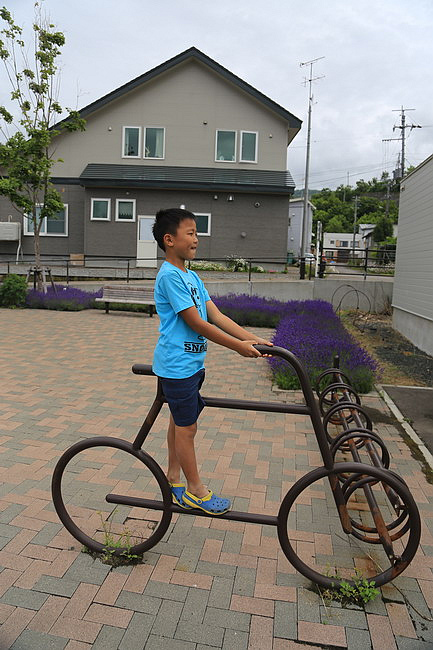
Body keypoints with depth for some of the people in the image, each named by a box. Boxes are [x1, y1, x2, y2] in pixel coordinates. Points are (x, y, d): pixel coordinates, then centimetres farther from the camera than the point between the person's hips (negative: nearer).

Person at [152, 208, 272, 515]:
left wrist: (253, 339, -3)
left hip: (191, 362, 9)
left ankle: (173, 480, 34)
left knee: (180, 422, 18)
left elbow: (216, 315, 5)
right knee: (187, 427, 3)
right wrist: (239, 346, -17)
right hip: (177, 365, -9)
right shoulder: (170, 276, -18)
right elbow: (197, 323, -21)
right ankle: (195, 491, 19)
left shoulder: (191, 277, 11)